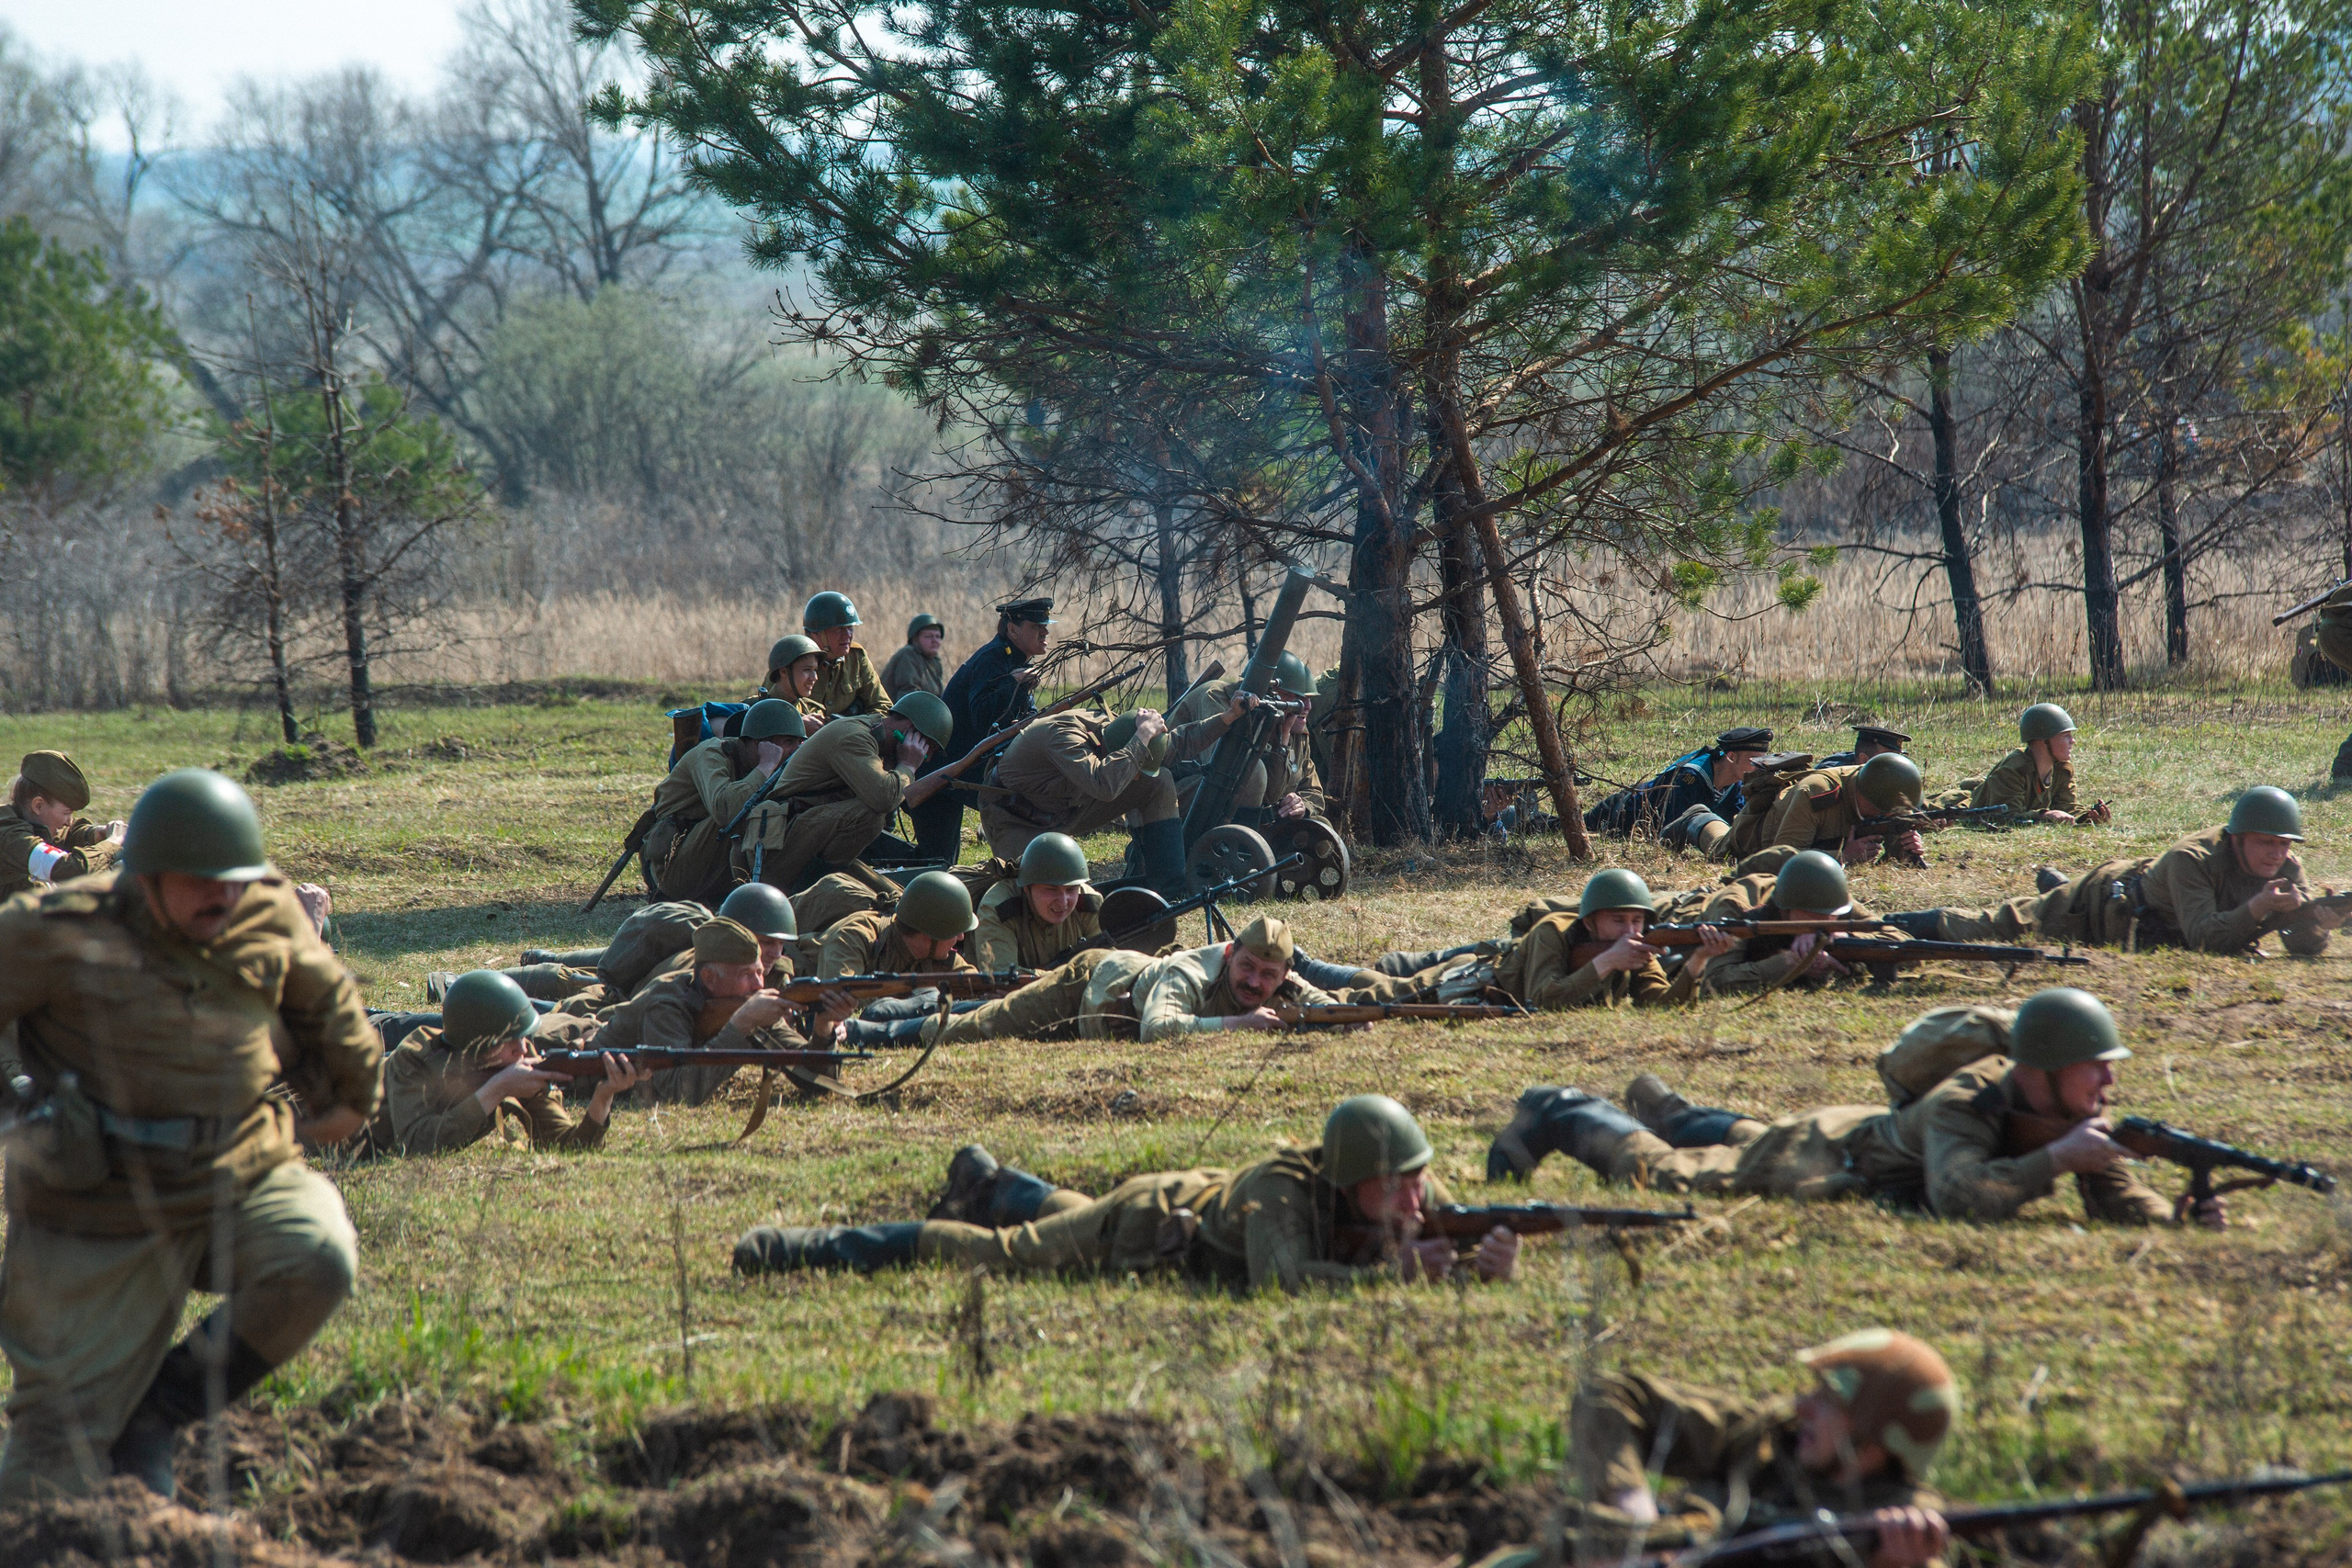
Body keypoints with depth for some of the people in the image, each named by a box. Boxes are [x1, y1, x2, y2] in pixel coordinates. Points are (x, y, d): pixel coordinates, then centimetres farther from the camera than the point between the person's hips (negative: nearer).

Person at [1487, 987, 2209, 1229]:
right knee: (1660, 1167, 12)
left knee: (1747, 1140, 37)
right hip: (1831, 1153, -7)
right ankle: (1557, 1114, 36)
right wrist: (2054, 1160, -62)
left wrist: (2179, 1218, -42)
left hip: (1884, 1130, 7)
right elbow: (1960, 1198, -62)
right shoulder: (1966, 1103, -46)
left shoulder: (2077, 1111, -26)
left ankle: (1666, 1107, 64)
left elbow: (2117, 1197, -22)